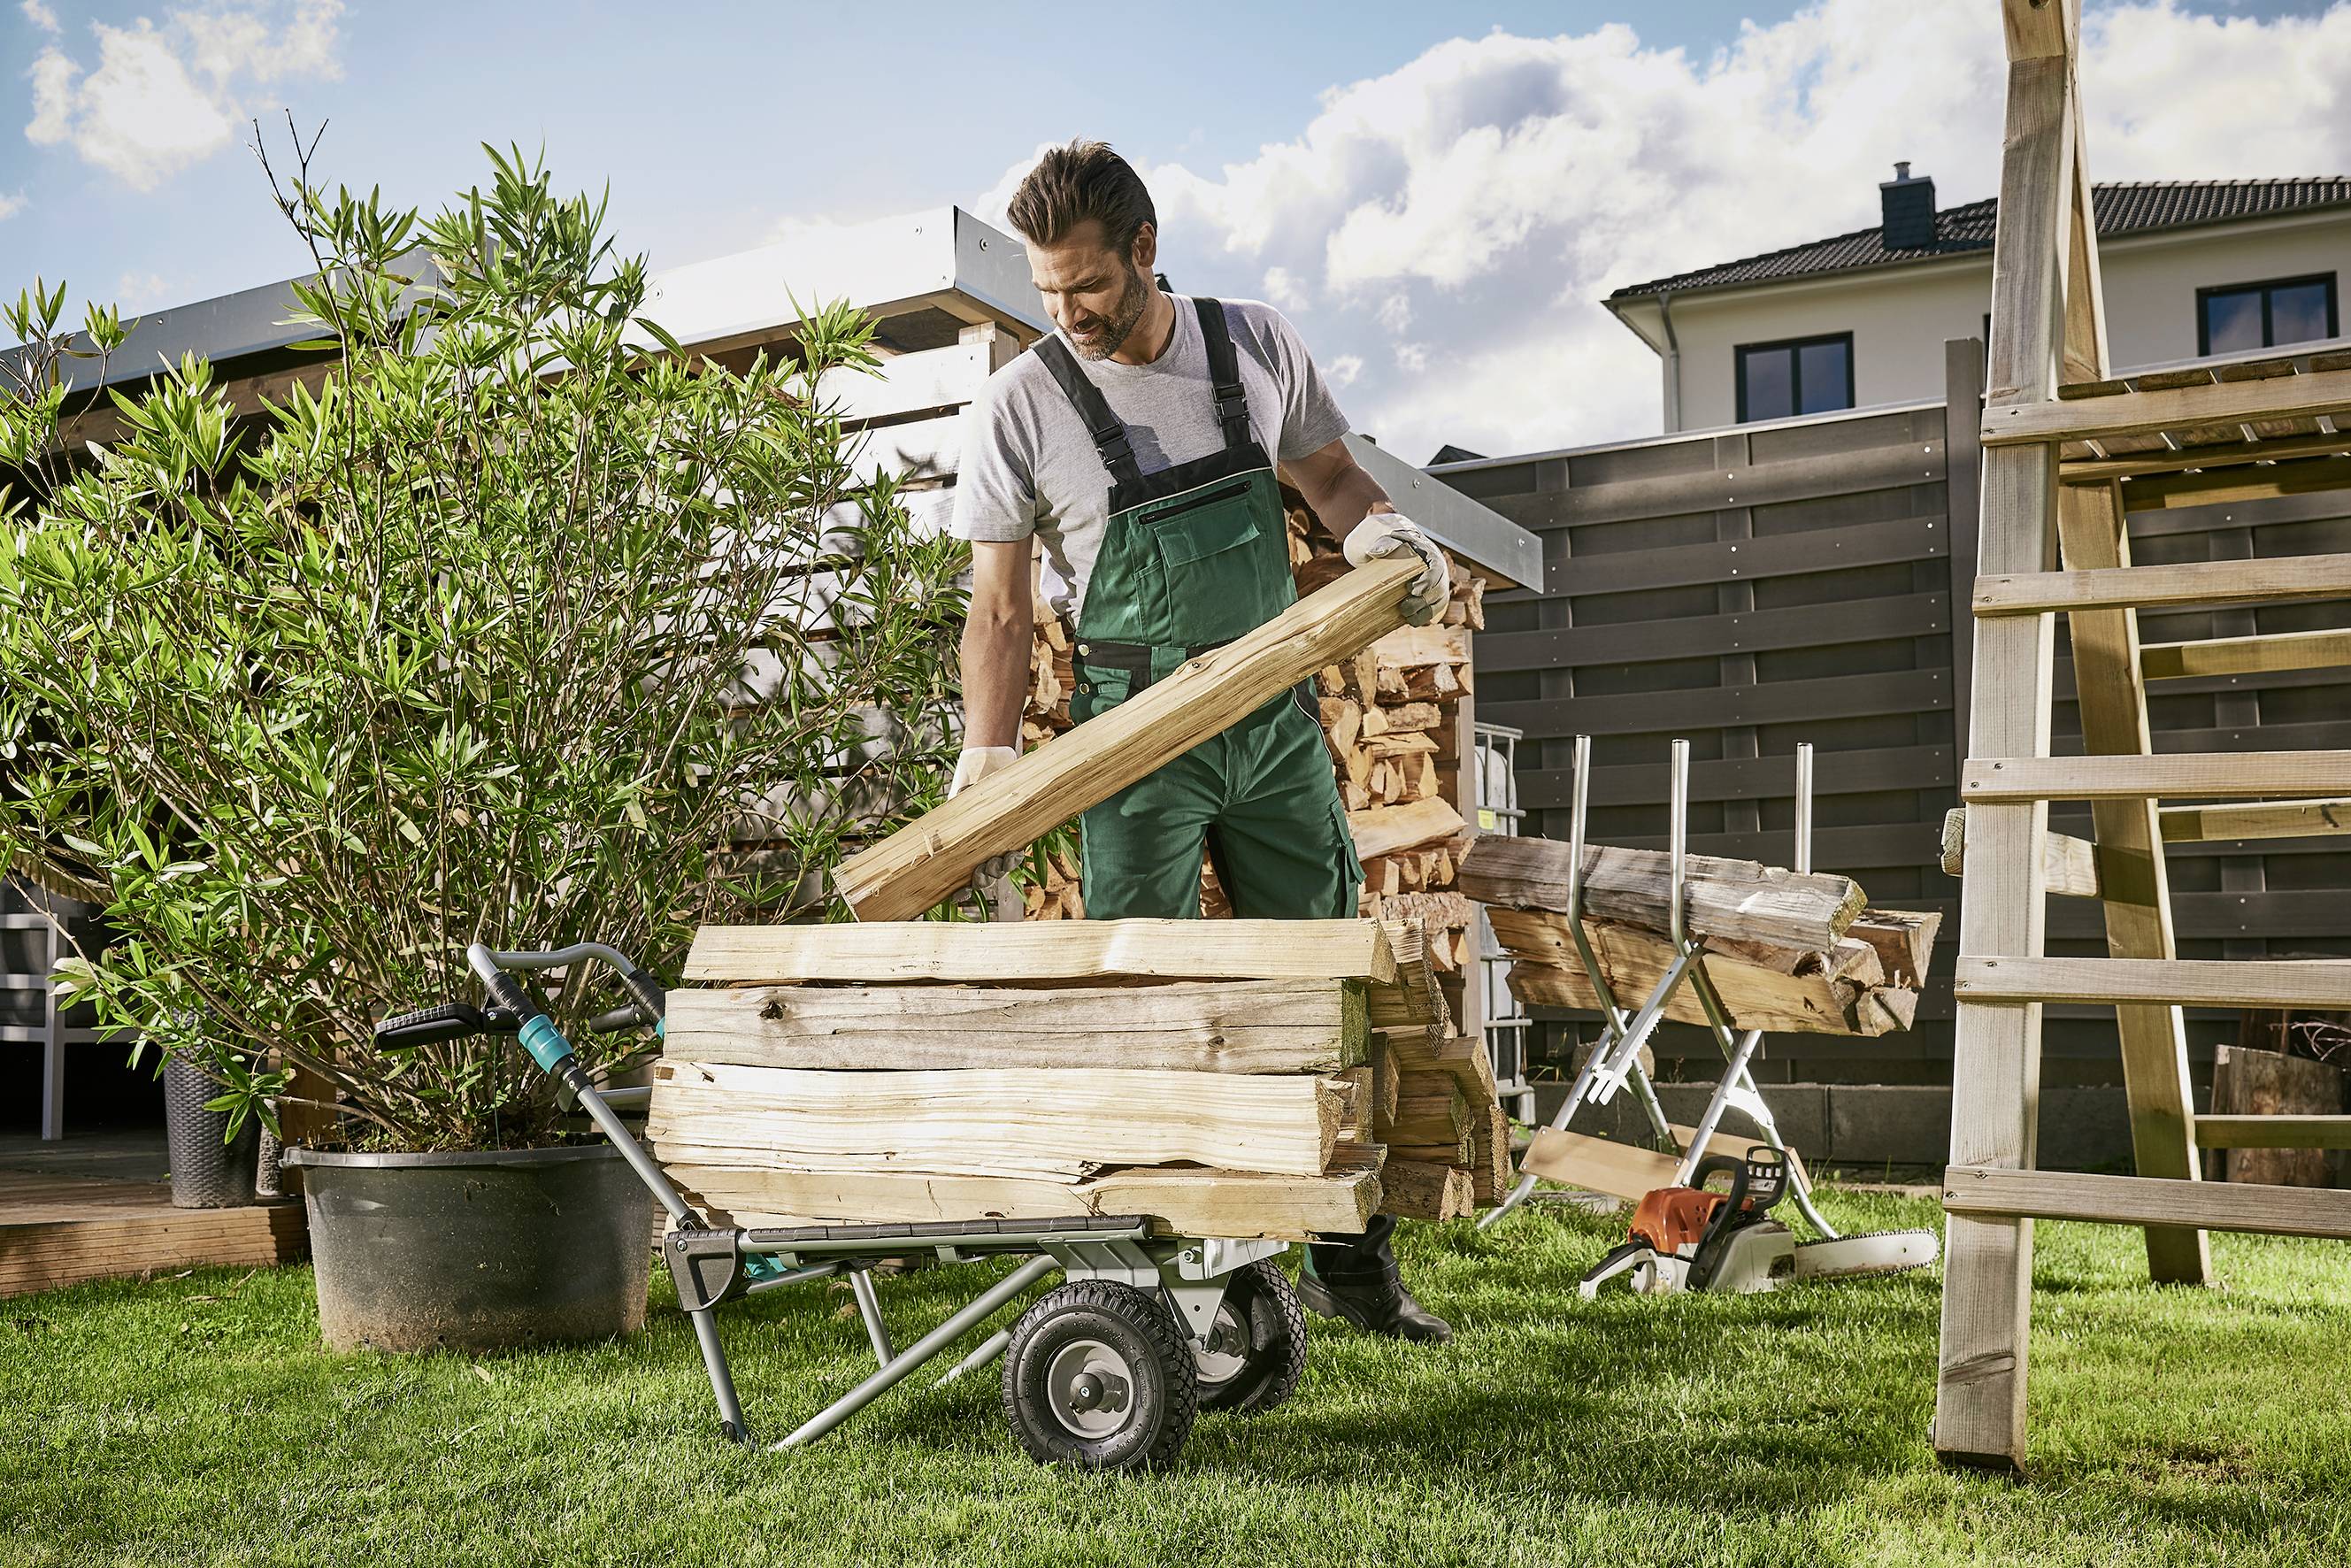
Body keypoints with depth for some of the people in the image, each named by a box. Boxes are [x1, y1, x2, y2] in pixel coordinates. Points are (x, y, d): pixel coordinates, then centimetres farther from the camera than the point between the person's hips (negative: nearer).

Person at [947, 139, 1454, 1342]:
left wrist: (1378, 530, -6)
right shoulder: (1020, 408, -6)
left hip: (1278, 720, 4)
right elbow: (999, 609, -4)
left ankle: (1351, 1264, 21)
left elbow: (1327, 474, 16)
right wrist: (990, 754, -17)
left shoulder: (1258, 345, 1)